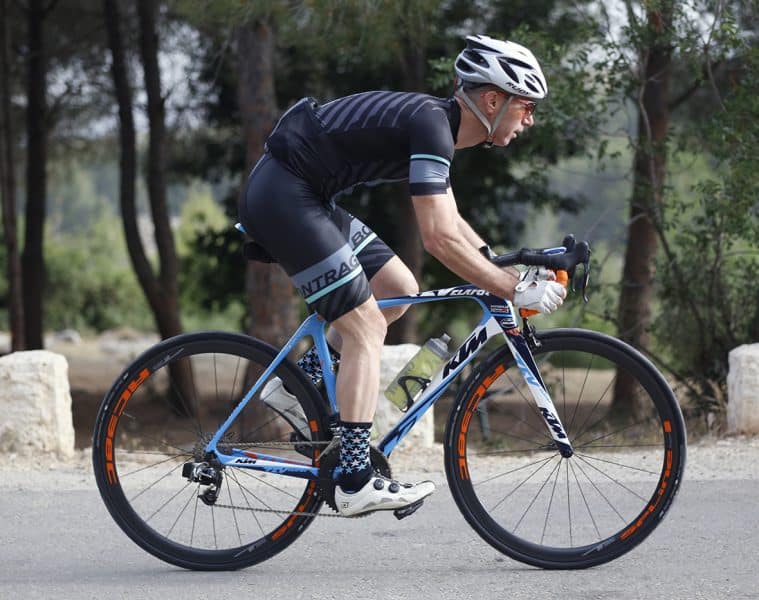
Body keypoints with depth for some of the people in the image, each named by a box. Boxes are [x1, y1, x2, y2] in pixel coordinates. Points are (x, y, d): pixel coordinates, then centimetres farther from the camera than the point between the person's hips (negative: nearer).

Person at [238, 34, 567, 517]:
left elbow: (449, 222, 23)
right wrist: (516, 291, -21)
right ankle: (357, 483, -10)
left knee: (399, 288, 13)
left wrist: (508, 272, 14)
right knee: (365, 327, -9)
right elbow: (441, 239, -26)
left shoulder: (438, 123, 11)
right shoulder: (431, 124, -19)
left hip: (304, 195, 10)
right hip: (283, 194, -10)